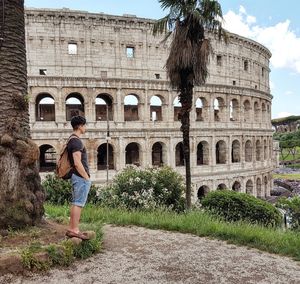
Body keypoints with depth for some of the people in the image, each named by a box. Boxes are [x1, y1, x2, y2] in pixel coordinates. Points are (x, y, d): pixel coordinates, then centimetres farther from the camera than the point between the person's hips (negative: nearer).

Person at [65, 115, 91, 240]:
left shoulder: (72, 140, 16)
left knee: (75, 203, 13)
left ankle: (71, 229, 20)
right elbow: (77, 163, -22)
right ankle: (75, 230, 1)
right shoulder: (76, 141, -16)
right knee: (78, 204, -5)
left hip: (77, 177, 10)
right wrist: (86, 177, -15)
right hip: (81, 177, -10)